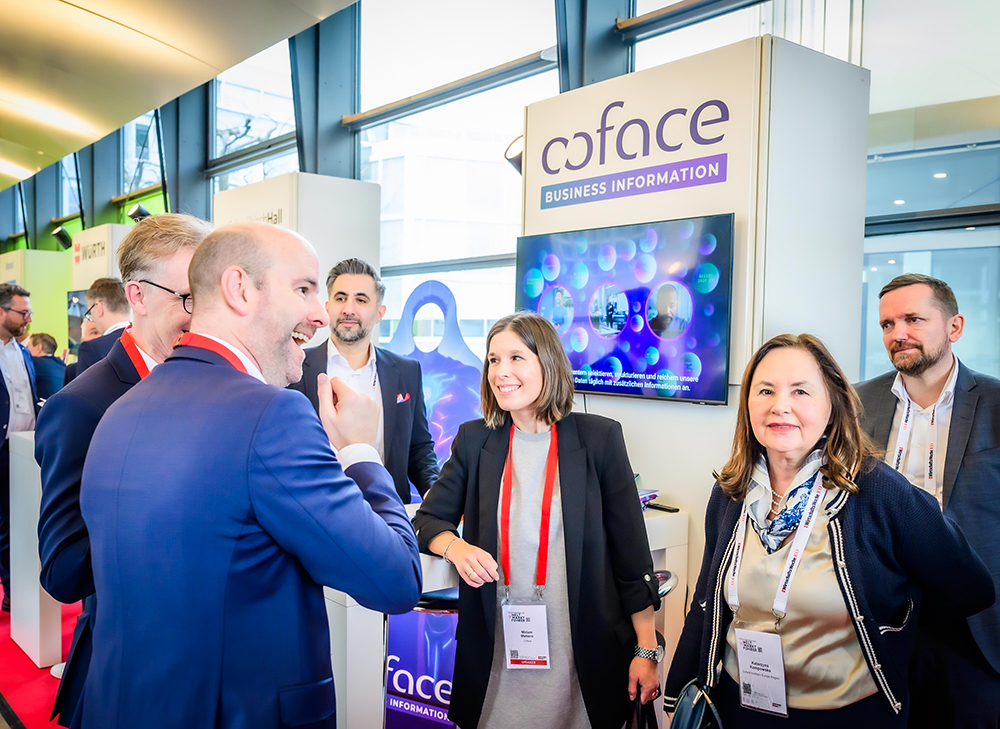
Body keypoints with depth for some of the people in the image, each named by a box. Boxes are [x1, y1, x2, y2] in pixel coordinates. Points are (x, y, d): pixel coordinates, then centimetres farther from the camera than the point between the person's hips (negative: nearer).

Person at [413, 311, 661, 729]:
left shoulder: (600, 437, -5)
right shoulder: (474, 440, 3)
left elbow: (631, 552, -3)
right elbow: (427, 521, 6)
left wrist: (646, 651, -3)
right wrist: (455, 547, -17)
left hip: (582, 656, -1)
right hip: (495, 651, 2)